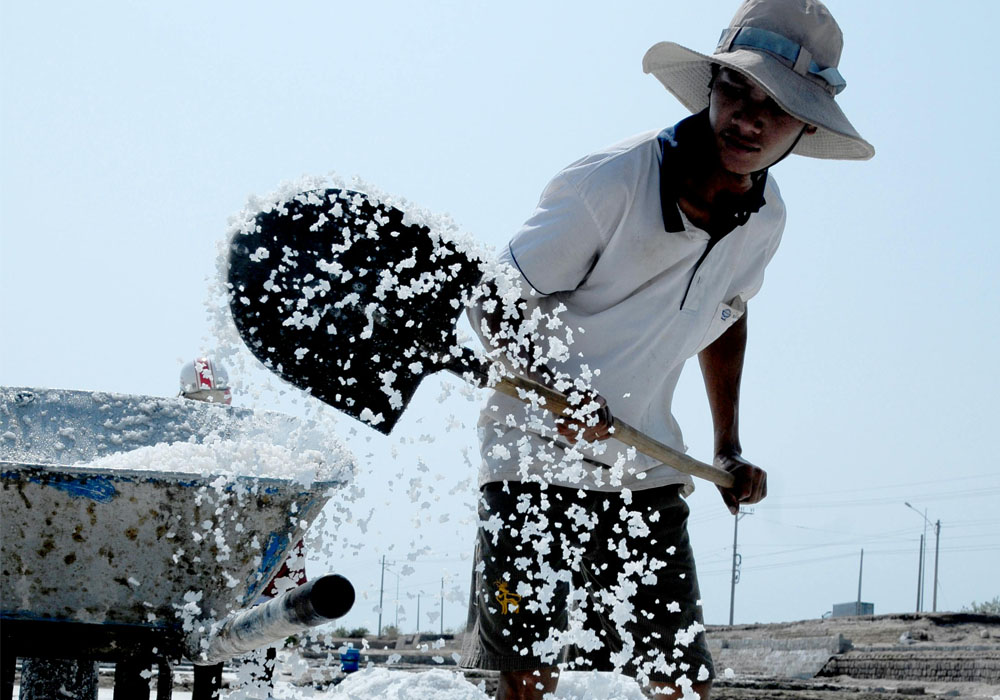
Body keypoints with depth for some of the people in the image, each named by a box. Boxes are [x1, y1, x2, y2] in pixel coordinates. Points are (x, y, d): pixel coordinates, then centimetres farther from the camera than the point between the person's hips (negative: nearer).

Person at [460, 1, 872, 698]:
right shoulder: (609, 185, -20)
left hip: (647, 478, 5)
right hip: (536, 461, -5)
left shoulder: (766, 217, -1)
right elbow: (495, 305, -13)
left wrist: (730, 451, 16)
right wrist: (557, 396, -30)